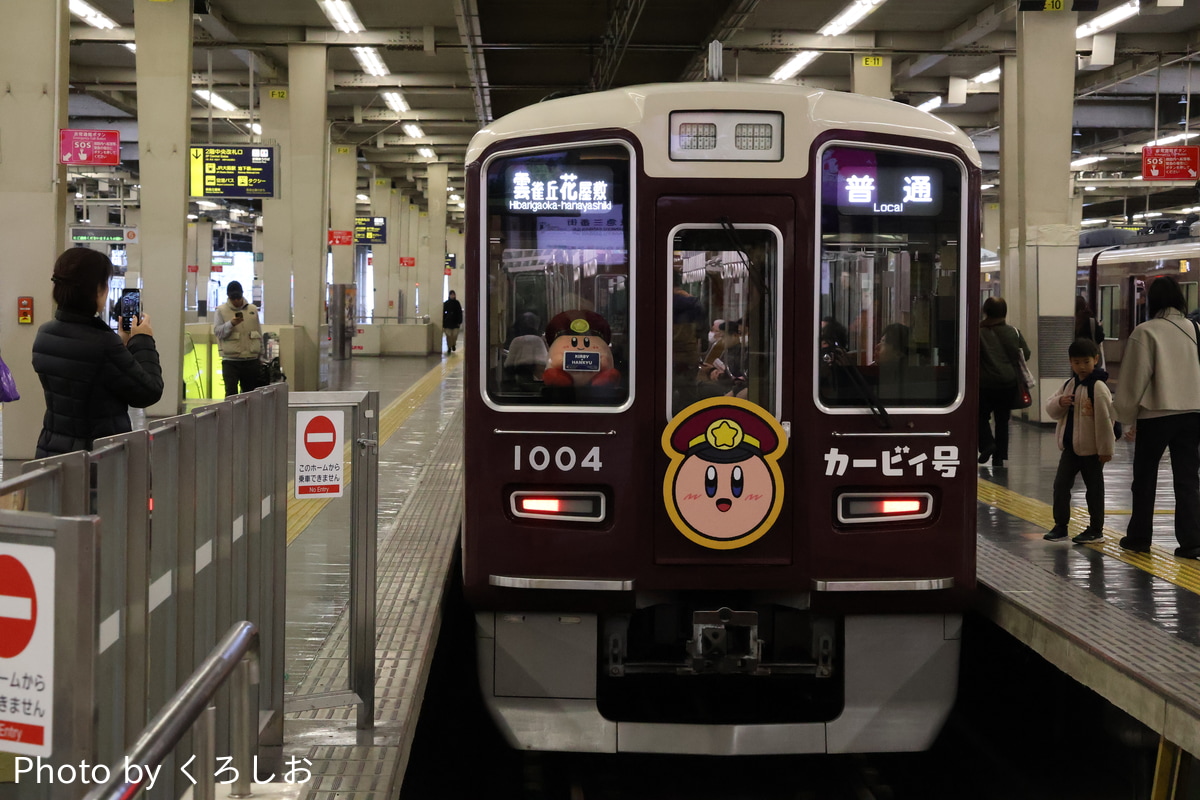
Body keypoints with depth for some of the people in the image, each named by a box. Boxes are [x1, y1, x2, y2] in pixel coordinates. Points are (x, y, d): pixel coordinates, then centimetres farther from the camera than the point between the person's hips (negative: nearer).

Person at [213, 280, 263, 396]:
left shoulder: (252, 309, 12)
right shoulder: (221, 310, 4)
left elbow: (259, 333, 17)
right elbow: (217, 331, -4)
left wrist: (261, 354, 17)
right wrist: (231, 324, -21)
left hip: (251, 359, 3)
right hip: (230, 360, -3)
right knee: (231, 393, -7)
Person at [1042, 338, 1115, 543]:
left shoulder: (1098, 387, -16)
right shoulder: (1069, 384, 7)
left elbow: (1105, 419, -16)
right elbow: (1051, 409, 9)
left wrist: (1106, 448, -15)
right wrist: (1059, 402, -14)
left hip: (1092, 449, -7)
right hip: (1070, 446, 7)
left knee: (1094, 488, 6)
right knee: (1061, 484, 7)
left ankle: (1096, 530, 16)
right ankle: (1060, 525, 16)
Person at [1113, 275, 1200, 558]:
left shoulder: (1145, 332, -9)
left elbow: (1134, 379, -8)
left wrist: (1127, 417, 1)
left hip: (1155, 414, -4)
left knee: (1145, 478, 11)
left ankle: (1139, 537, 19)